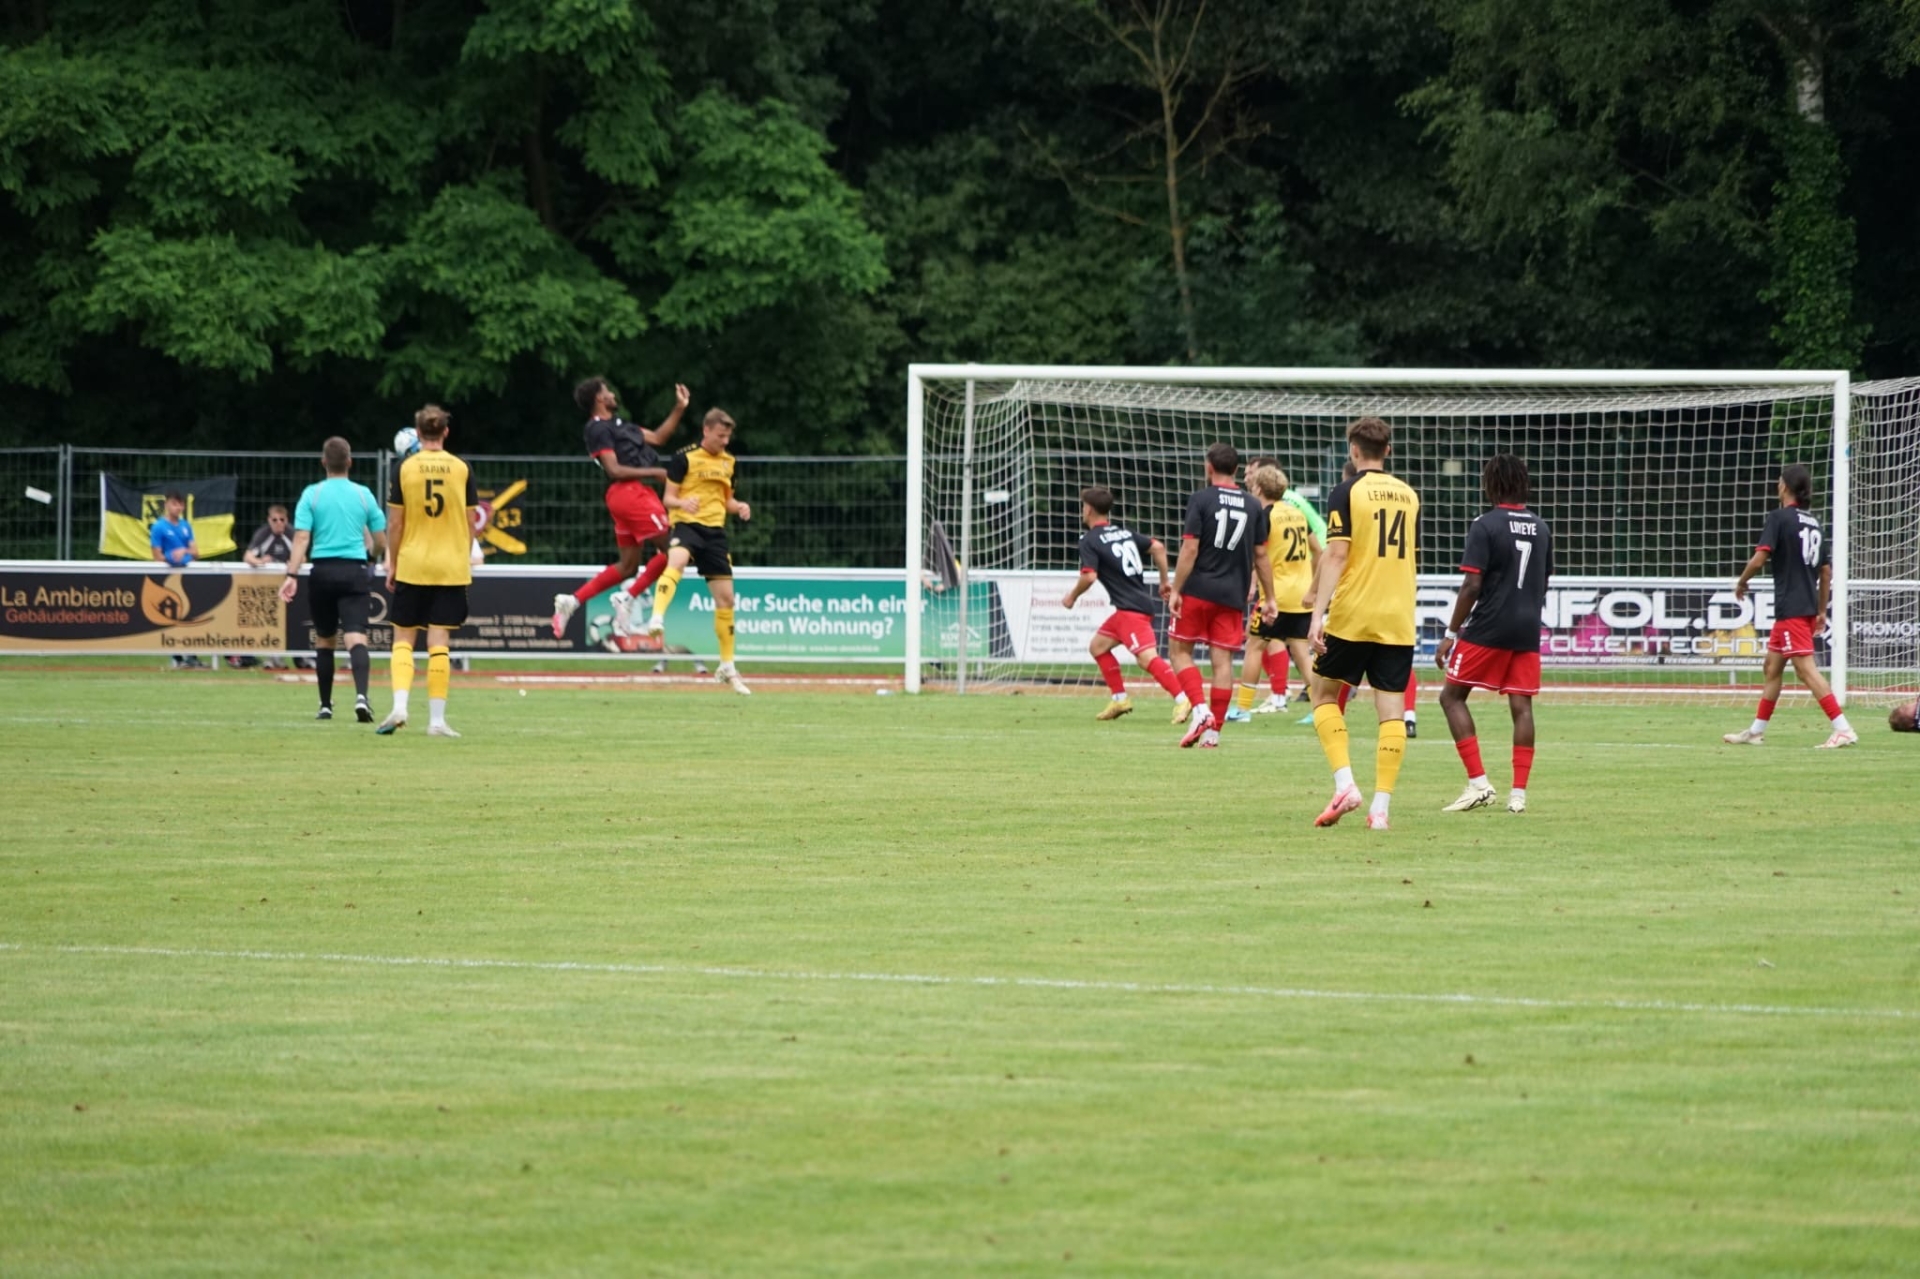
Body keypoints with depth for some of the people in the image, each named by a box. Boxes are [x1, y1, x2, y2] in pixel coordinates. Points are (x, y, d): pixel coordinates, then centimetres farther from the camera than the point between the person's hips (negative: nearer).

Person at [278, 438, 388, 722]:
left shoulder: (311, 494, 1)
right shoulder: (364, 495, 5)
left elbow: (301, 538, -8)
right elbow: (381, 543, 10)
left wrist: (292, 575, -11)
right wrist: (379, 554, 32)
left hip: (323, 571, 0)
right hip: (355, 571, 0)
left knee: (324, 640, 15)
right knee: (356, 638, -10)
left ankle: (325, 705, 21)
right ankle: (361, 695, -33)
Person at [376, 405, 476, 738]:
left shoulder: (404, 469, -4)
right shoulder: (461, 470, 0)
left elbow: (395, 523, -2)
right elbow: (469, 523, 3)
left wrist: (392, 565, 8)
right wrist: (466, 560, 16)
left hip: (412, 565, -1)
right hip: (451, 567, 1)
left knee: (403, 638, 9)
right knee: (439, 643, 2)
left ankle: (399, 706, -9)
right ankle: (437, 719, 0)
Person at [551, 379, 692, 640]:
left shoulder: (618, 424, 21)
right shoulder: (598, 429, -9)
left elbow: (657, 437, 25)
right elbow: (614, 470, -16)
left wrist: (679, 408, 20)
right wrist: (655, 472, -16)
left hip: (634, 494, 10)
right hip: (629, 492, -10)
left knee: (627, 565, 11)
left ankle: (572, 601, 7)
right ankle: (628, 597, -6)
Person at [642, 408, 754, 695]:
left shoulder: (728, 462, 15)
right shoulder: (684, 458, -3)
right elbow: (669, 498, -4)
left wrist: (739, 507, 2)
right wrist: (683, 503, -26)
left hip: (715, 531, 6)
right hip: (687, 524, -6)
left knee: (726, 598, 6)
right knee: (676, 561, -40)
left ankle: (727, 667, 18)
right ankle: (657, 620, -56)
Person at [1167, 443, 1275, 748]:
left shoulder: (1201, 499, -6)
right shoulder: (1253, 506, 6)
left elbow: (1190, 549, -12)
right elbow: (1261, 555, 8)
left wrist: (1176, 590, -9)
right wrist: (1269, 598, 13)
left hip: (1198, 590, -4)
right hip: (1233, 594, 4)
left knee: (1181, 651, 8)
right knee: (1223, 659, 4)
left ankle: (1200, 708, -11)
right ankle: (1213, 730, 4)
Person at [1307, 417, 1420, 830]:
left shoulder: (1347, 492, -6)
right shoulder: (1409, 495, 10)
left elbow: (1337, 555, -13)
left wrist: (1318, 614, -14)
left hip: (1352, 616, -4)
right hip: (1398, 620, 4)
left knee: (1324, 694, 12)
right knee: (1391, 710, 2)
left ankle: (1344, 784, -4)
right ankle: (1381, 806, -3)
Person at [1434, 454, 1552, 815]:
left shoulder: (1485, 527, -10)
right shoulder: (1541, 528, 10)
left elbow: (1471, 586, -13)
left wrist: (1451, 633, -8)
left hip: (1487, 629, -6)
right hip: (1527, 632, 6)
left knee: (1452, 695, 5)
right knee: (1521, 705, 5)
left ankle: (1478, 782, -5)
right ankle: (1518, 793, 1)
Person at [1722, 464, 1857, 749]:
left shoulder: (1780, 517, -9)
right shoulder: (1814, 522, 13)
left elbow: (1760, 559, -17)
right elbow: (1826, 570, 15)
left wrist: (1741, 583, 1)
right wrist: (1821, 611, 21)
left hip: (1790, 607, -9)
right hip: (1808, 606, 9)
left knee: (1806, 668, -12)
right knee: (1772, 666, 17)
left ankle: (1843, 729, -19)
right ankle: (1756, 731, 24)